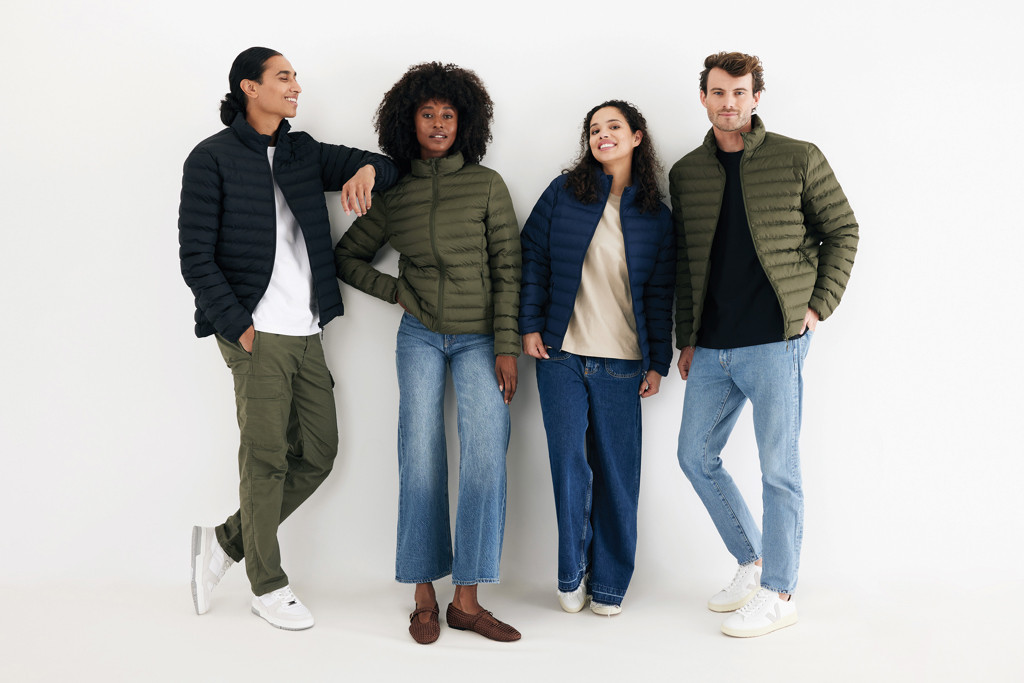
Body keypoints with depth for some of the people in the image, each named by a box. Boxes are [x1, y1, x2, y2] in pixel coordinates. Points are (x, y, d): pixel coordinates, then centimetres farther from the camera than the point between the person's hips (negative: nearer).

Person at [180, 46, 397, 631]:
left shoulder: (303, 153, 15)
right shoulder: (212, 159, -2)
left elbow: (386, 167, 15)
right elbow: (197, 259, -7)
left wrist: (366, 170, -10)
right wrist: (240, 327, -13)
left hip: (307, 331, 7)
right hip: (257, 333, -7)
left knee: (318, 453, 8)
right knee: (265, 457, -1)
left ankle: (225, 542, 23)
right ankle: (267, 584, 15)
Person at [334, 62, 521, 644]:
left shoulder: (486, 184, 1)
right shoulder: (393, 194, 6)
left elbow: (508, 269, -3)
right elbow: (347, 256, 17)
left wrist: (507, 347, -10)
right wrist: (395, 291, 2)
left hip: (481, 339, -1)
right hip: (421, 336, 1)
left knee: (486, 455, -13)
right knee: (422, 458, -3)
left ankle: (467, 600, -6)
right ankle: (424, 596, 6)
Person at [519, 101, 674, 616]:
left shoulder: (656, 216, 7)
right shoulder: (563, 193, 5)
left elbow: (660, 293, 8)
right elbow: (532, 256, 6)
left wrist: (657, 361, 5)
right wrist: (529, 324, -1)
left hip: (621, 363, 0)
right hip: (561, 355, 0)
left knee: (617, 473, 3)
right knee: (569, 464, 1)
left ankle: (609, 583, 16)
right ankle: (572, 576, 16)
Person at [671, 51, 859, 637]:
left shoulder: (799, 159, -1)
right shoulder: (686, 173, 11)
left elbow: (843, 230, 5)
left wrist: (818, 306, -4)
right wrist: (686, 339, 13)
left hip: (775, 341, -5)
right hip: (711, 347, 6)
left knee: (779, 468, 0)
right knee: (697, 457, 10)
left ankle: (779, 594, 13)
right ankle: (753, 562, 28)